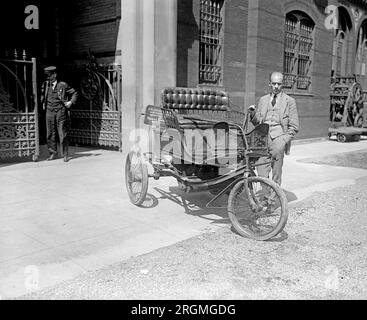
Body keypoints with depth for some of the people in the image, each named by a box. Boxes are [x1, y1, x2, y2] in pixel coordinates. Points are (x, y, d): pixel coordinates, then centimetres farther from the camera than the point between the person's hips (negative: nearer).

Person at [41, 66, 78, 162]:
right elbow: (42, 94, 29)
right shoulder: (45, 84, 8)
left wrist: (71, 102, -3)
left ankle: (65, 154, 5)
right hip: (49, 112, 4)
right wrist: (43, 103, 19)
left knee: (62, 134, -3)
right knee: (50, 134, 5)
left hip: (61, 112, -4)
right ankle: (53, 153, 16)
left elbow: (74, 93, 9)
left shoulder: (63, 85, -2)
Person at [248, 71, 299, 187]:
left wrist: (284, 140, -8)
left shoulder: (289, 101, 7)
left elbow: (294, 126, 5)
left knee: (276, 172, -3)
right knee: (261, 173, -5)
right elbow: (257, 122, 18)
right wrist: (252, 114, -2)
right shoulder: (263, 100, 18)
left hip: (278, 138, -2)